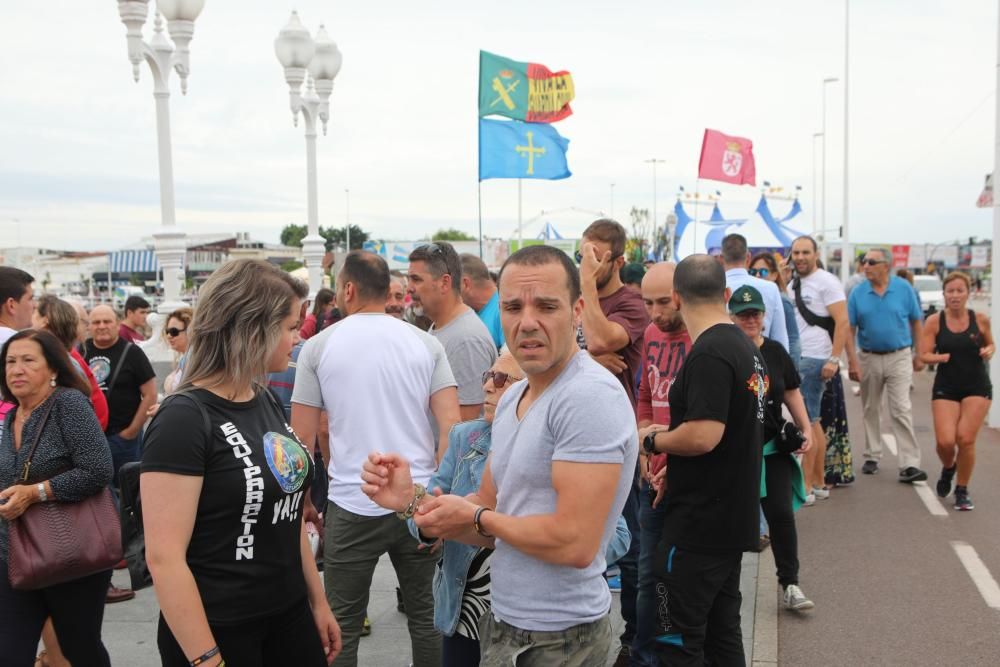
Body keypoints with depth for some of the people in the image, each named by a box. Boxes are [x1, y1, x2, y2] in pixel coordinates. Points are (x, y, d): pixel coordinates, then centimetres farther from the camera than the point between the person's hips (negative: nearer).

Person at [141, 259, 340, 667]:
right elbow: (164, 558, -21)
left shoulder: (266, 402, 5)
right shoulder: (183, 419, -19)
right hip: (219, 631, -7)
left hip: (290, 616, 7)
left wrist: (317, 601, 13)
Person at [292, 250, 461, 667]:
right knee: (424, 614, 16)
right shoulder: (426, 343, 2)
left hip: (352, 506, -2)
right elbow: (451, 427, -5)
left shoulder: (318, 347, -1)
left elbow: (303, 438, 0)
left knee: (343, 626, 11)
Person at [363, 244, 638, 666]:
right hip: (505, 621, 8)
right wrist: (413, 499, -6)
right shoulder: (513, 398, 7)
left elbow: (575, 542, -28)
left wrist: (474, 516, -14)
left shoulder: (590, 397, -22)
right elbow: (492, 522, 10)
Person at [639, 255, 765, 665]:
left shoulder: (708, 354, -20)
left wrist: (652, 440, -10)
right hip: (731, 519, 9)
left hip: (700, 526, -9)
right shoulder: (746, 347, 10)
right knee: (722, 632, 18)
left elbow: (703, 436, -28)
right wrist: (675, 467, 16)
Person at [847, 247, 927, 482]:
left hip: (899, 357, -2)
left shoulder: (904, 288, -5)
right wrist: (852, 362, -5)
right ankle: (872, 457, 26)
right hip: (868, 358, 2)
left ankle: (910, 464, -7)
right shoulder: (858, 293, -2)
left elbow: (917, 323, 3)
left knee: (901, 410, -8)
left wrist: (919, 355, 2)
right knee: (871, 410, 13)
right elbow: (850, 329, -1)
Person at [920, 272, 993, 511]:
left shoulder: (980, 319, -3)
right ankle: (948, 469, 31)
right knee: (945, 441, -8)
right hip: (946, 388, 0)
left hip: (977, 387, 0)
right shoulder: (935, 321, -5)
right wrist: (940, 357, -24)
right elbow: (924, 355, -4)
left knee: (965, 439, -7)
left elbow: (990, 344, 14)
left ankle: (962, 490, 16)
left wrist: (989, 351, -9)